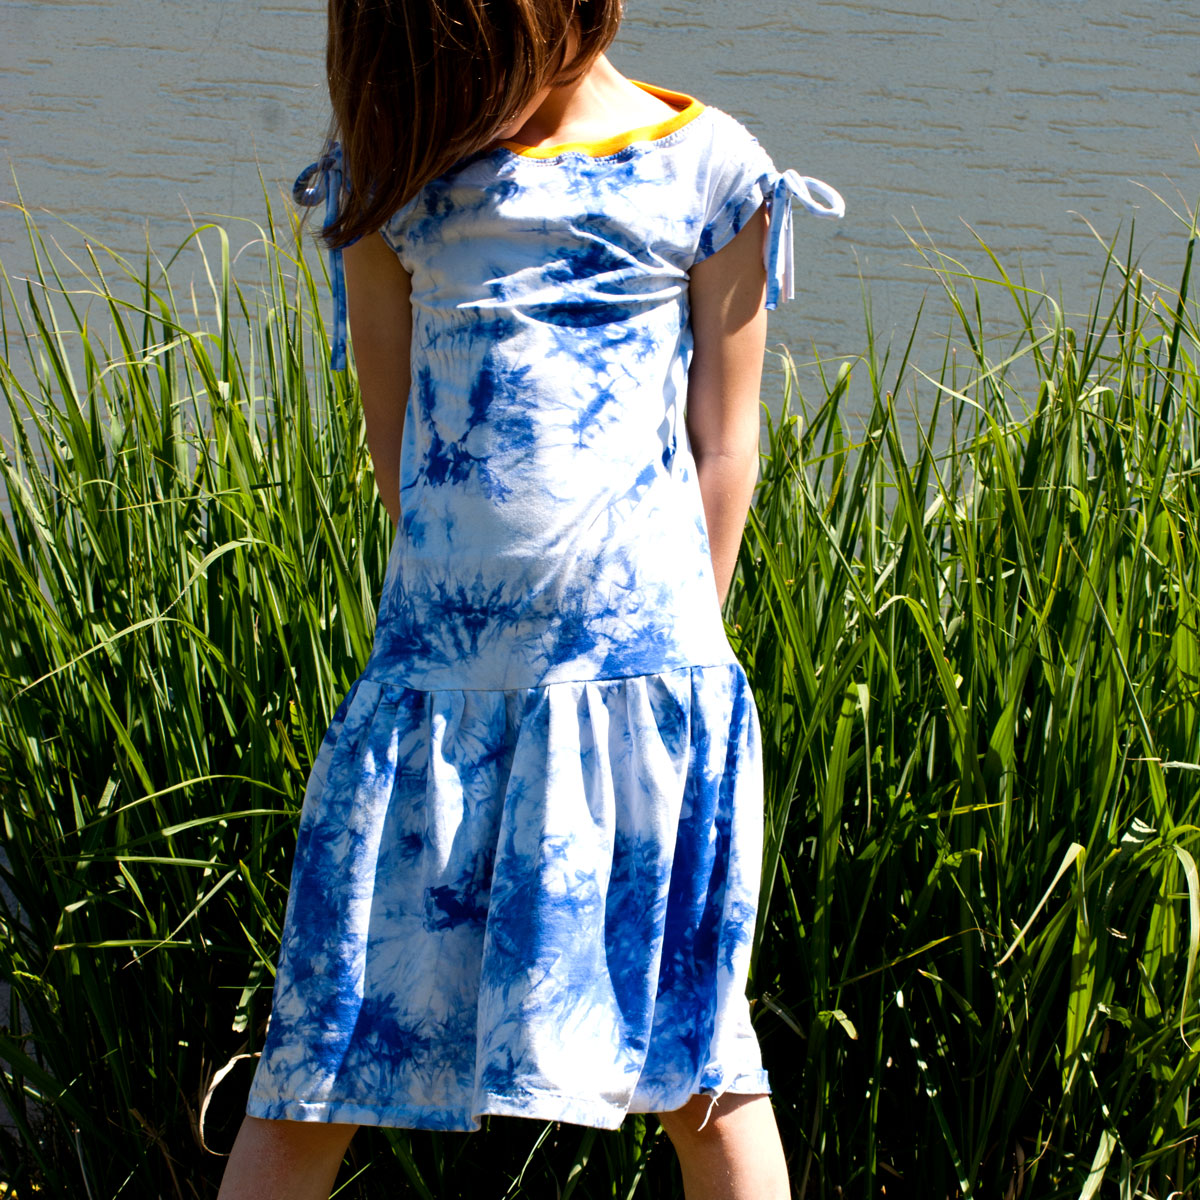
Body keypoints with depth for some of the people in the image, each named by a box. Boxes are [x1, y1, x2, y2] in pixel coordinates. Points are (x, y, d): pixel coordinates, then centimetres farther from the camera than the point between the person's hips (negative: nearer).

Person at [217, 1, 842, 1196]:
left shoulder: (703, 169, 2)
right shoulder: (395, 167, 8)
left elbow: (722, 445, 5)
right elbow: (394, 432, 11)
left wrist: (678, 640, 2)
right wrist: (461, 593, 5)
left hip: (630, 655, -2)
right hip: (436, 660, 2)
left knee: (691, 1051, 5)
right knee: (318, 1060, 4)